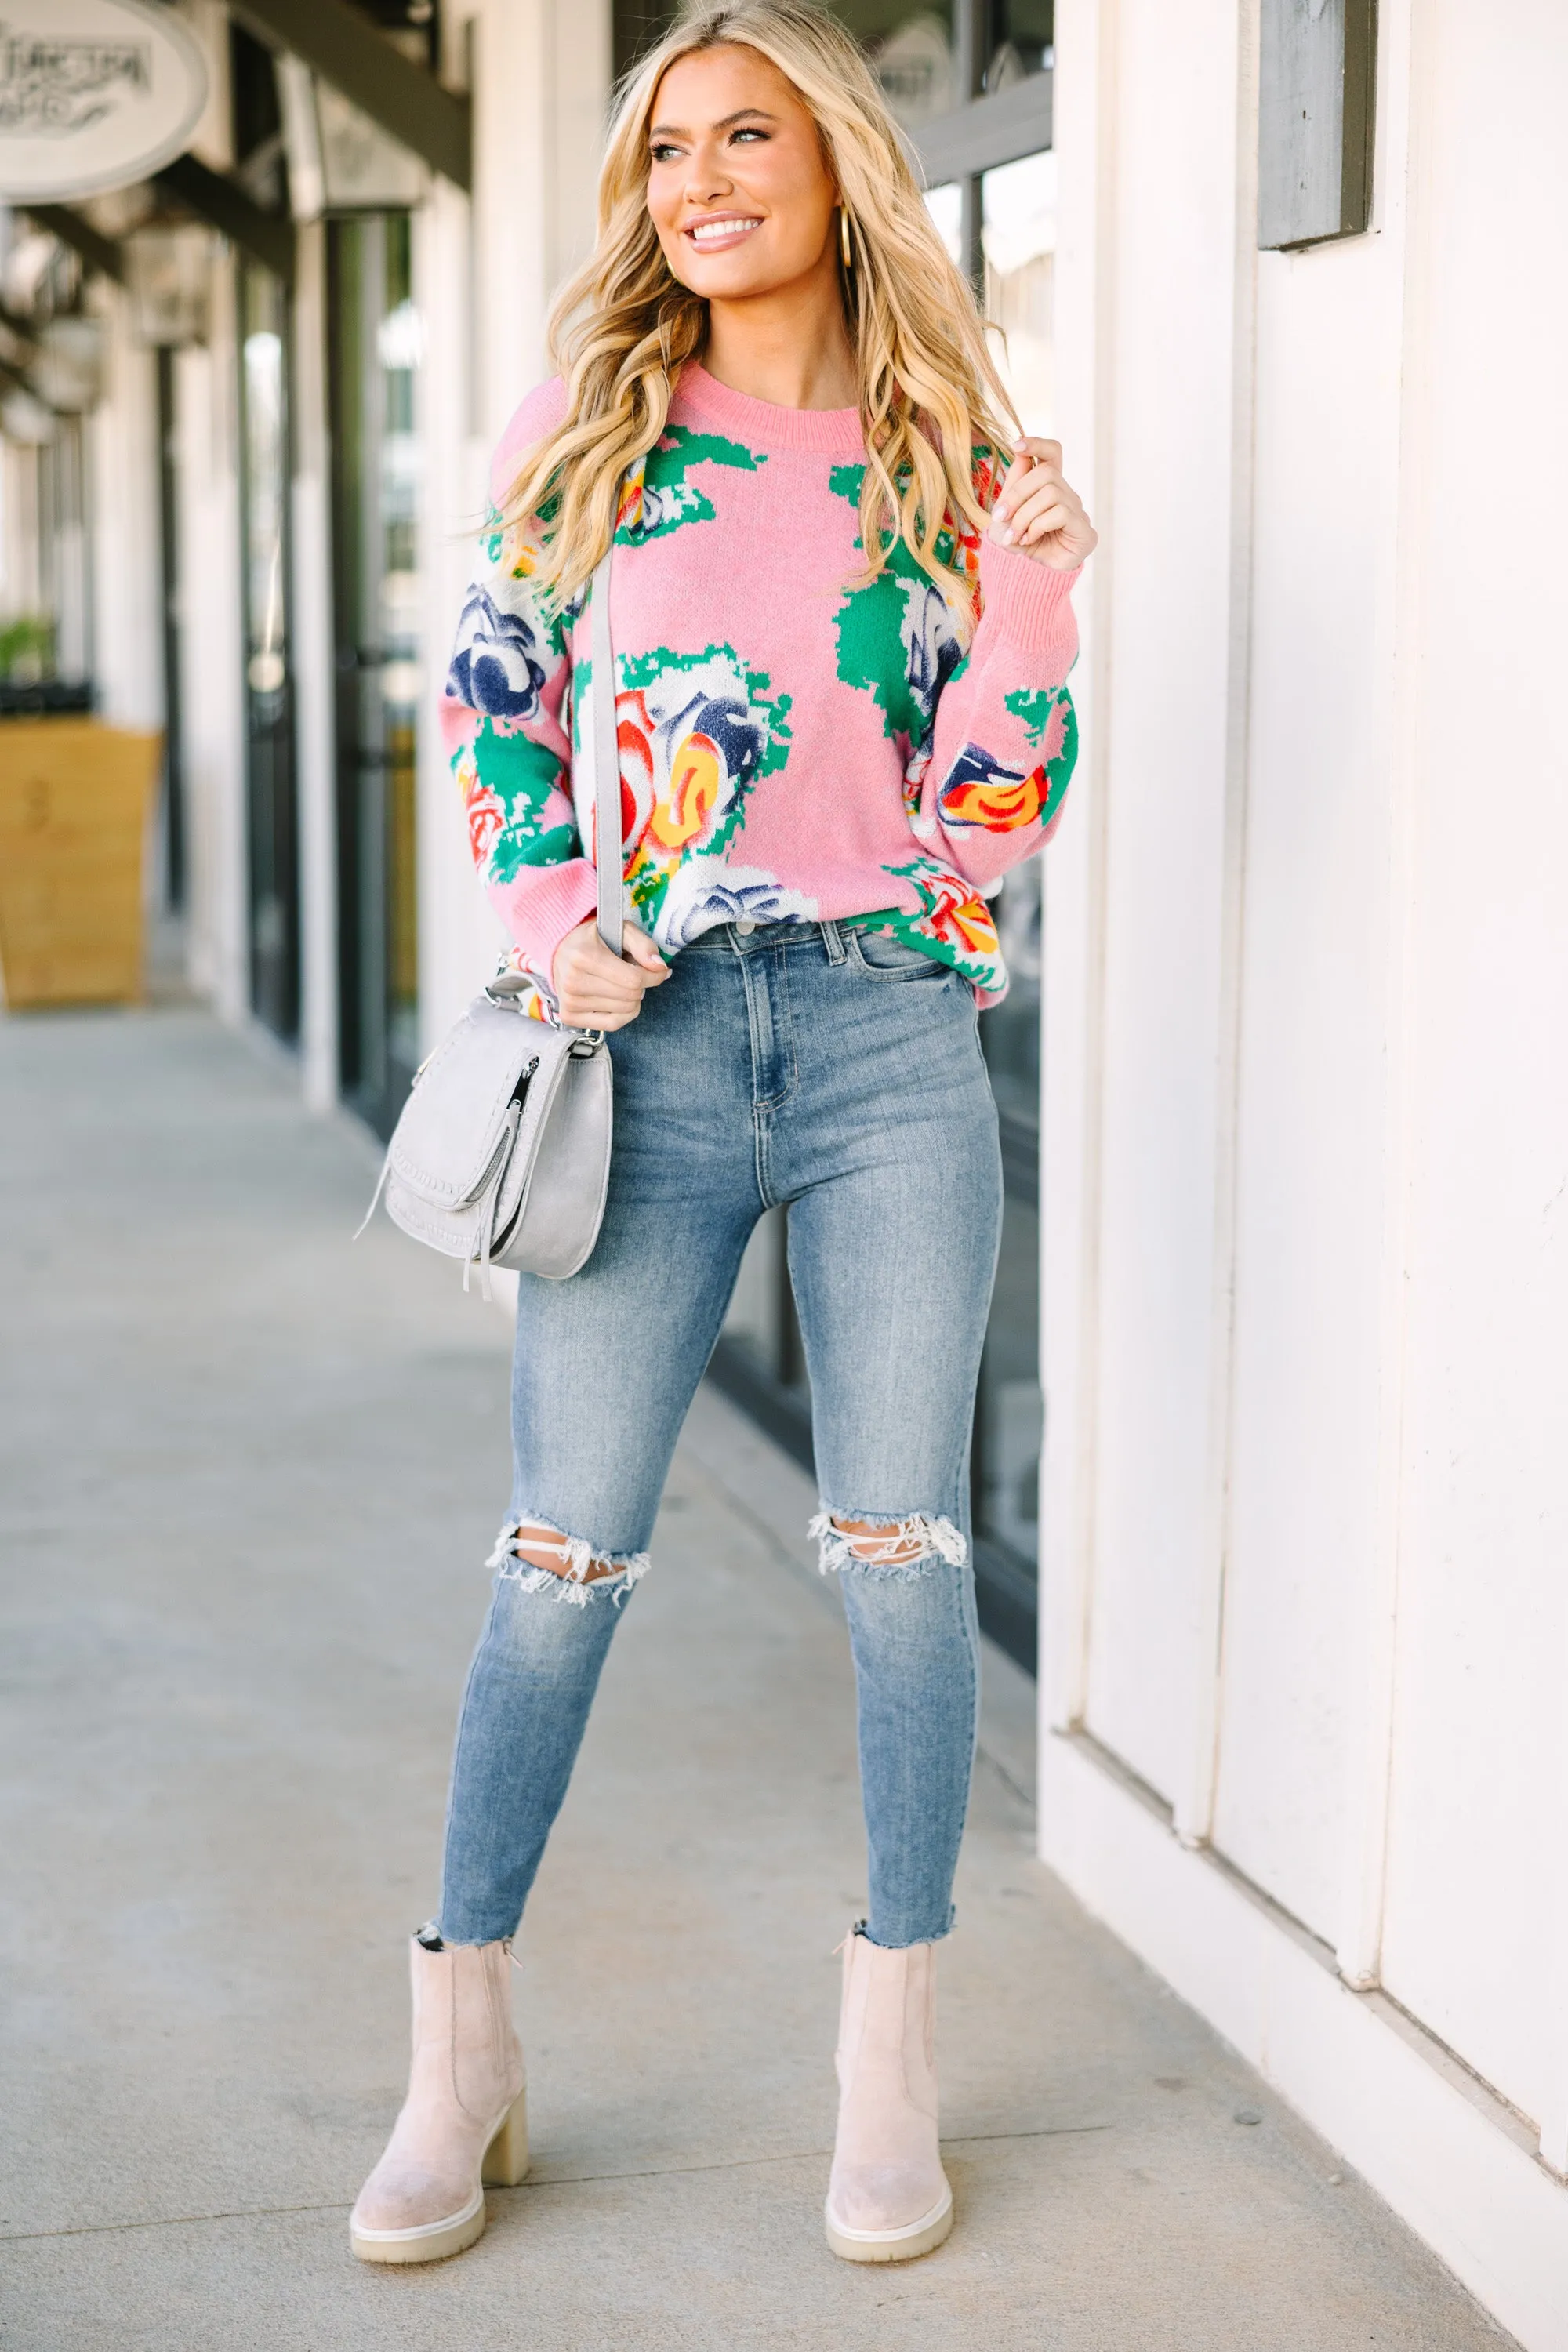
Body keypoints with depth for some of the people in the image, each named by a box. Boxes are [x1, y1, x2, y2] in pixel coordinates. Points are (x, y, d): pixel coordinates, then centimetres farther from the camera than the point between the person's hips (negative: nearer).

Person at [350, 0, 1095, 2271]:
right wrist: (549, 927, -4)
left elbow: (994, 807, 4)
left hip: (891, 1037, 0)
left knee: (902, 1545, 4)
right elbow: (495, 712, 10)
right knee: (564, 1552, 3)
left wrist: (1030, 595, -11)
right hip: (645, 1051, 0)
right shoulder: (583, 434, 8)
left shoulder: (952, 460, 6)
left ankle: (893, 2066, 18)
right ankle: (463, 2055, 17)